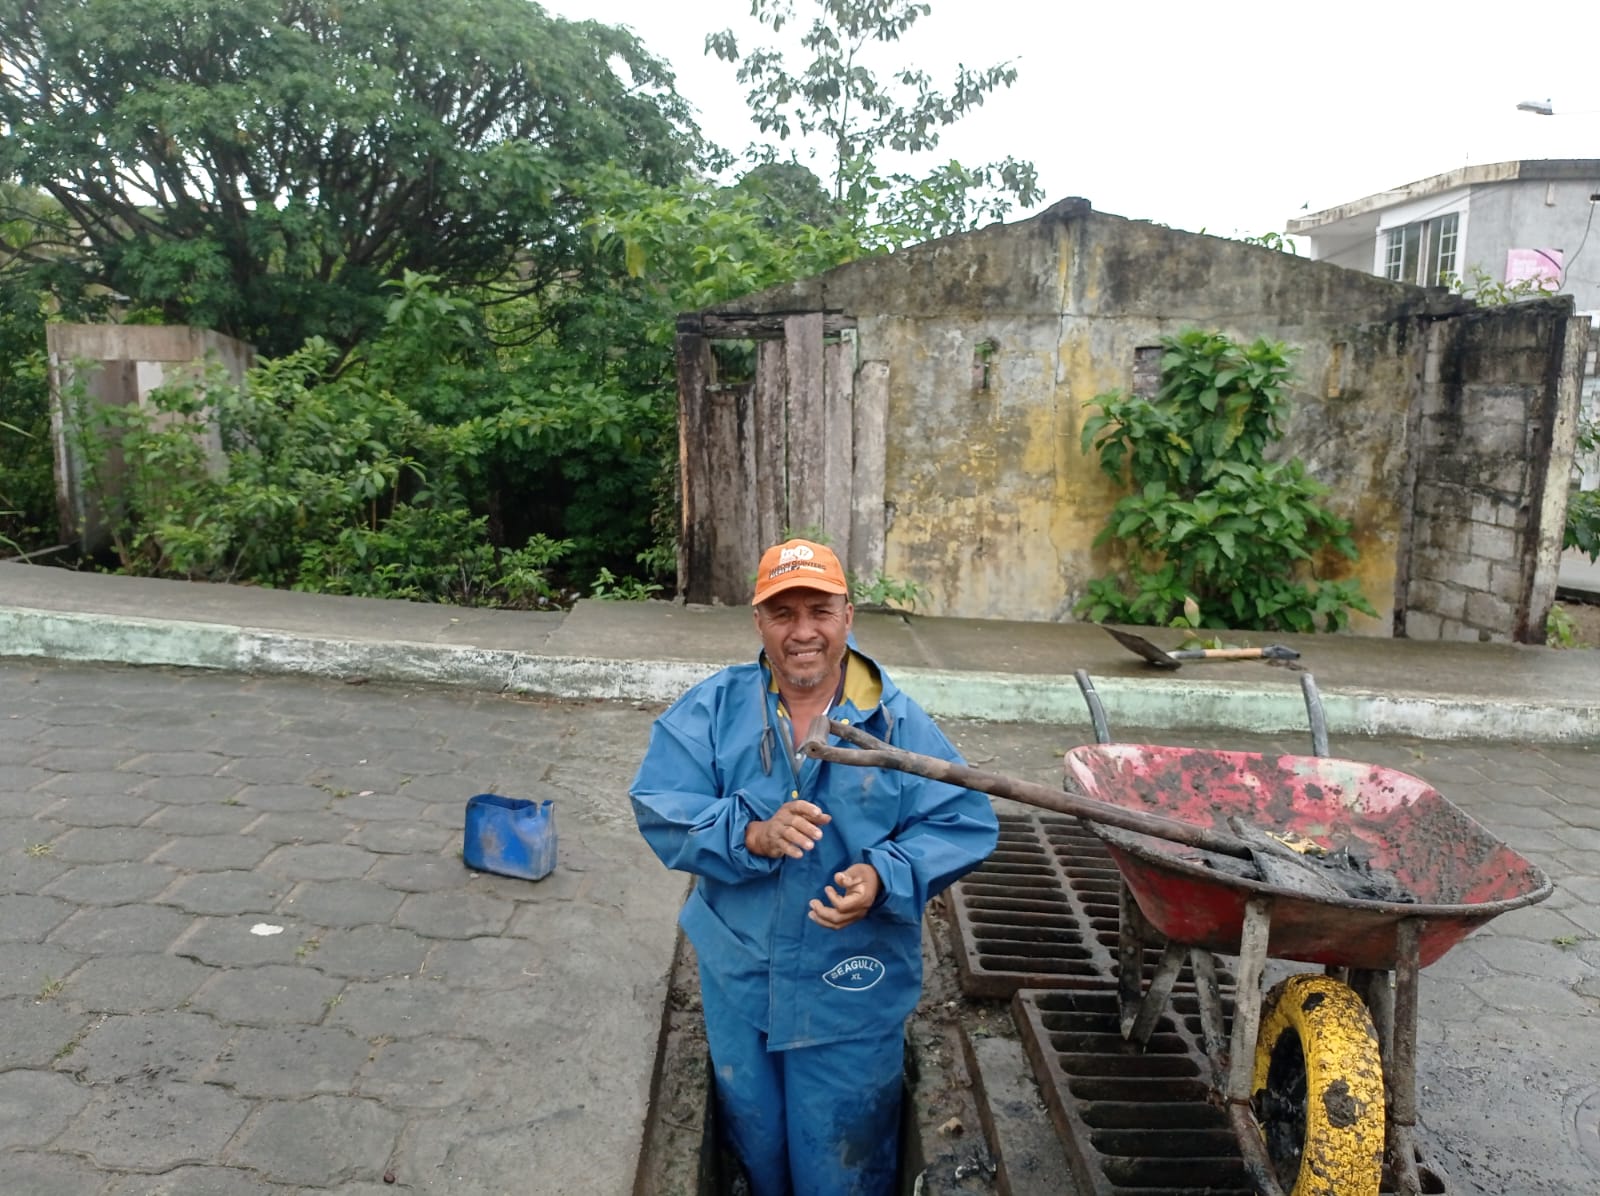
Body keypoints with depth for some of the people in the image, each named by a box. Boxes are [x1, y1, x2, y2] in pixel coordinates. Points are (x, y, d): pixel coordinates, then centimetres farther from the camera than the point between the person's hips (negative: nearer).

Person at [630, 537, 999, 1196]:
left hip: (853, 990, -1)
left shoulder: (898, 722, -9)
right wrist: (753, 836, -30)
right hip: (738, 977, 2)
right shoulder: (714, 708, -7)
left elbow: (965, 822, -10)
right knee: (752, 1140, 24)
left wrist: (883, 878, -27)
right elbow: (659, 807, -14)